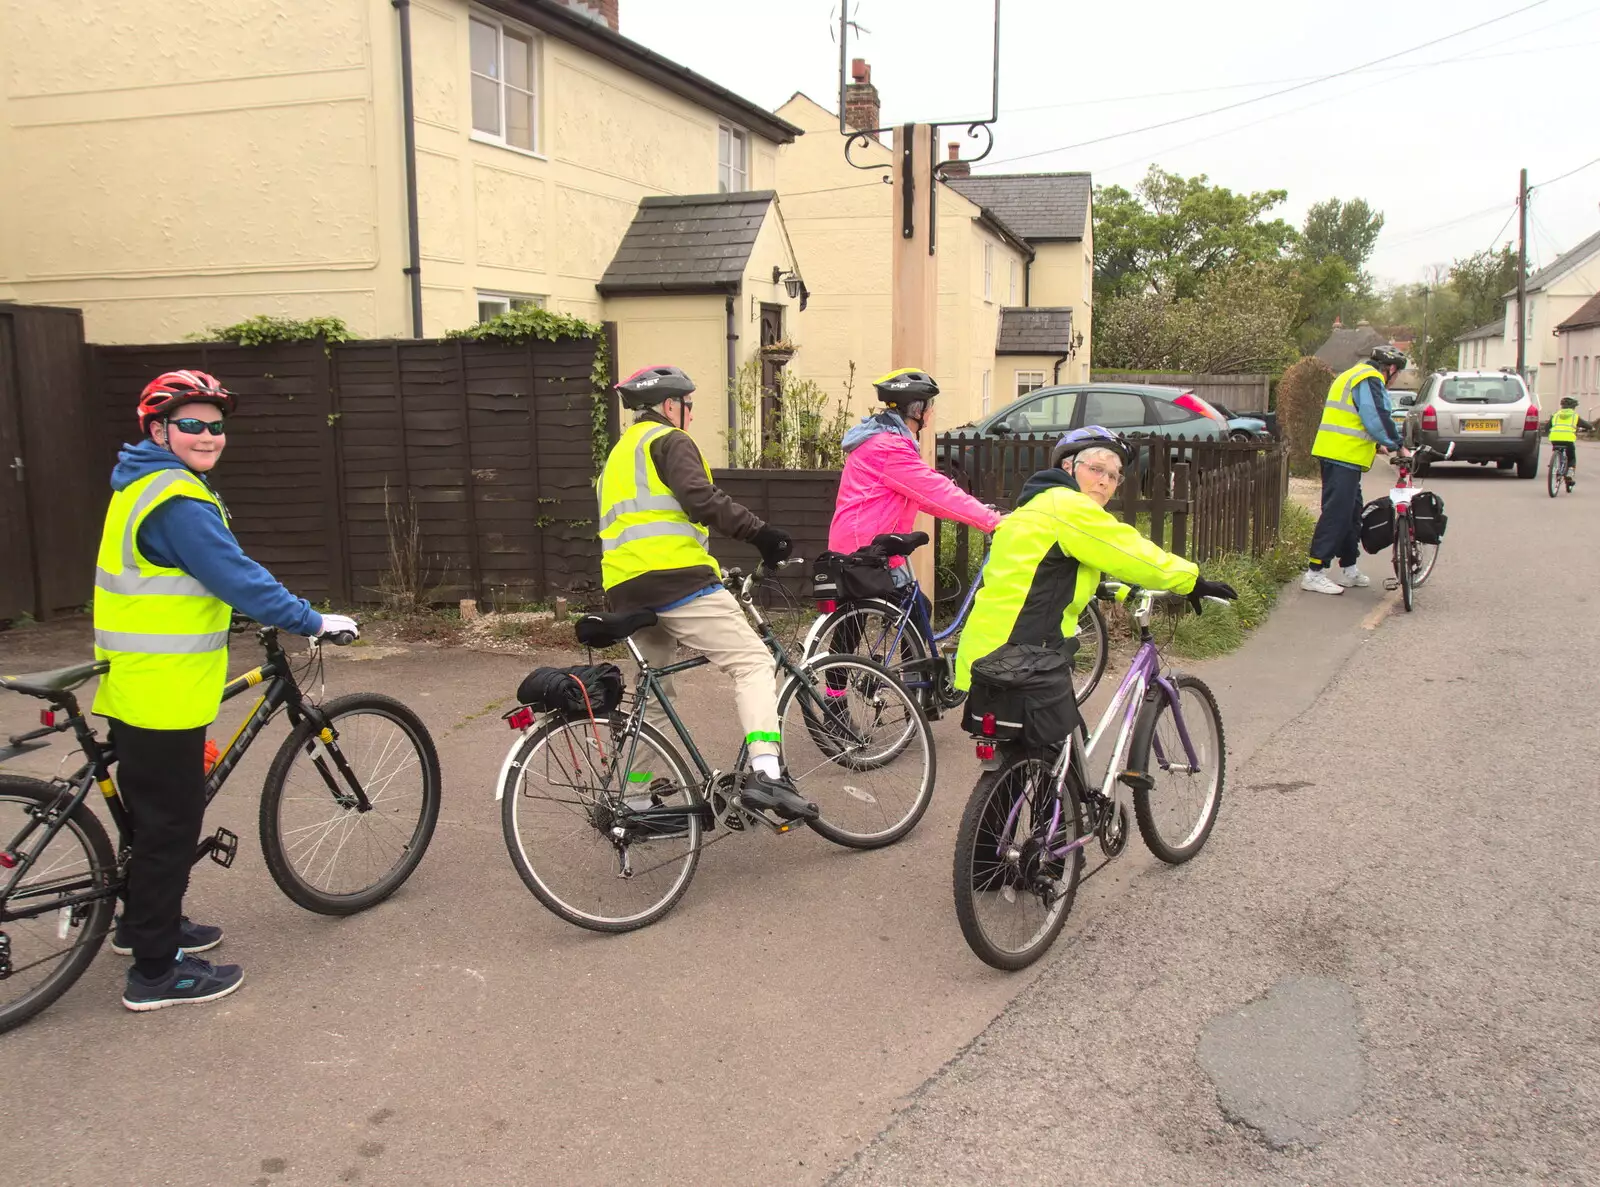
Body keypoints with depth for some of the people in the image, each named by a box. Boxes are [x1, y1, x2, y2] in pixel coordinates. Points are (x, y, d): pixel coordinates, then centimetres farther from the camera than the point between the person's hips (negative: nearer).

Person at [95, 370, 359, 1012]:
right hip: (164, 693, -11)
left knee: (156, 812, 24)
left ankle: (143, 922, 41)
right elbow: (235, 574, -25)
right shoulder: (177, 501, -21)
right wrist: (311, 621, -17)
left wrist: (276, 612, 22)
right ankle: (156, 971, 9)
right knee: (171, 821, -1)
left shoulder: (145, 484, 13)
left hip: (135, 686, 11)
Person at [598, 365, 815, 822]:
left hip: (628, 589, 9)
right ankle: (765, 774, -27)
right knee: (754, 664, -10)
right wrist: (760, 532, -19)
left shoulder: (620, 453, 29)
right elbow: (701, 500, -16)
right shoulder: (669, 440, 1)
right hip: (676, 577, -9)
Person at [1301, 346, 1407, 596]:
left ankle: (1348, 570, 23)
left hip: (1336, 454, 11)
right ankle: (1314, 573, -11)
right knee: (1336, 514, -11)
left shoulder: (1354, 376, 24)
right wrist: (1397, 445, -11)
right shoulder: (1370, 381, -9)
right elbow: (1377, 419, -19)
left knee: (1351, 514, 16)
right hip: (1344, 457, -11)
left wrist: (1376, 445, 26)